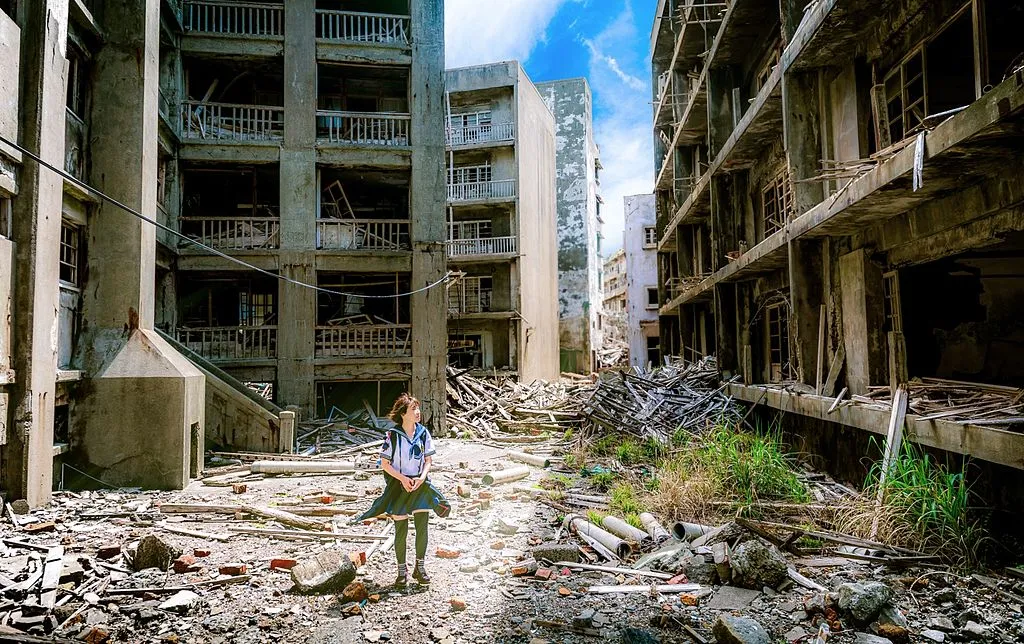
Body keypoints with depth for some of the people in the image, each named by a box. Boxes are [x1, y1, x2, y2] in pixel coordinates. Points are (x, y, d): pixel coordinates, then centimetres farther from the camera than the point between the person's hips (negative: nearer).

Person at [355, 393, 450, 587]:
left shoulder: (423, 433, -1)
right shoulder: (392, 435, -10)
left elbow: (429, 460, 5)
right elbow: (384, 463, -5)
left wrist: (421, 477, -11)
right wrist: (402, 479, -15)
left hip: (420, 484, 3)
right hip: (398, 485, -2)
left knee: (422, 527, 2)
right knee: (401, 530, 4)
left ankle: (420, 567, 18)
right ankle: (402, 571, 18)